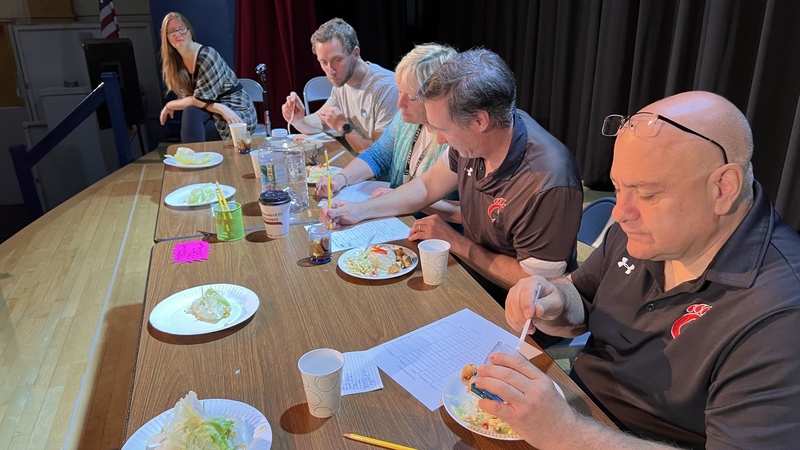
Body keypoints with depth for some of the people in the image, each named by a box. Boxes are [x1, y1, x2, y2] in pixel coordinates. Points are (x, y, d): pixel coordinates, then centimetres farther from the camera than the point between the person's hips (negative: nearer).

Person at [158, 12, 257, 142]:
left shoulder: (206, 56, -17)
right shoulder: (176, 62, 4)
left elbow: (200, 100, -18)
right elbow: (186, 98, -3)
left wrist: (169, 105, -8)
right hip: (212, 113, 6)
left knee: (191, 113, -30)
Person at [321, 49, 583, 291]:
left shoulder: (549, 185, -32)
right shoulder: (472, 138, -10)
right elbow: (428, 187, 7)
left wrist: (454, 242, -21)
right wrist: (359, 210, 3)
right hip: (470, 270, 7)